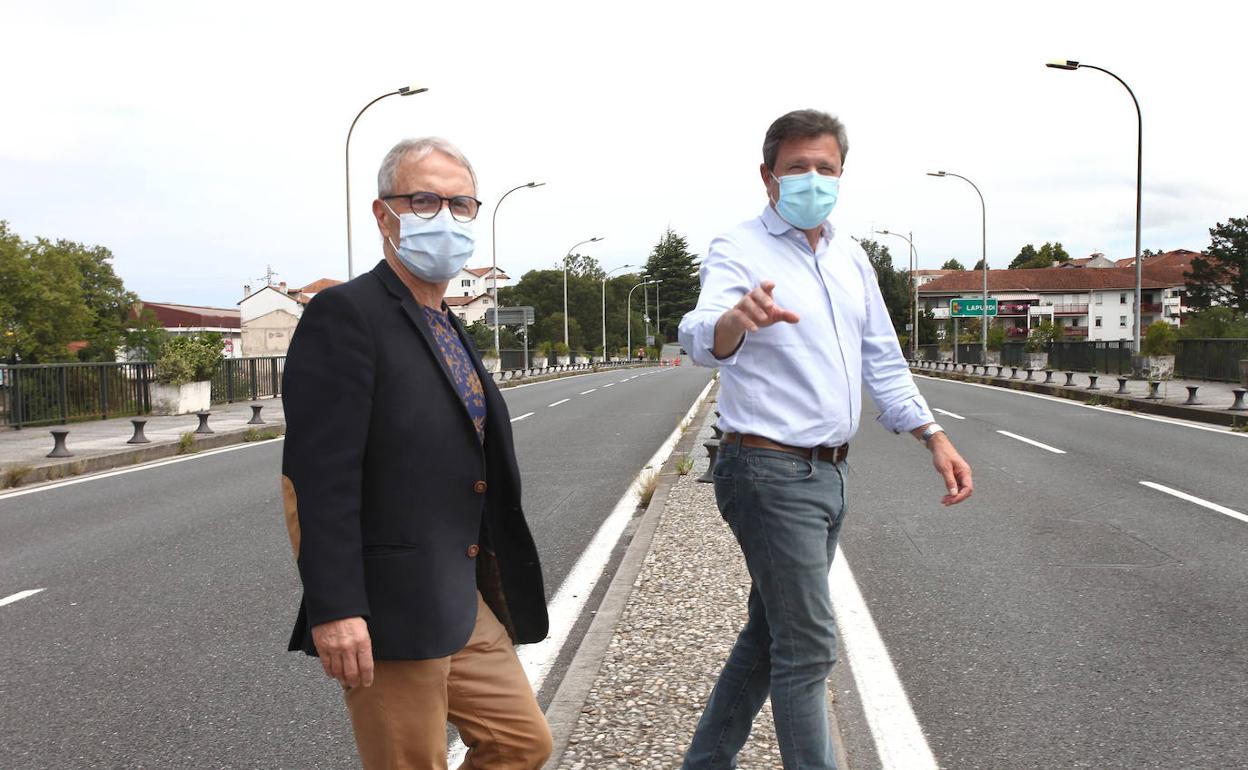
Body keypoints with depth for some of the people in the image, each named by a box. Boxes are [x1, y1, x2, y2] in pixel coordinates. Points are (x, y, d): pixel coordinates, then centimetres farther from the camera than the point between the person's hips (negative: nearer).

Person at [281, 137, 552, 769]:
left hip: (470, 604, 9)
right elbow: (320, 475, -20)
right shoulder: (344, 314, -12)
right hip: (390, 615, -9)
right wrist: (335, 610, -25)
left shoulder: (449, 331, 16)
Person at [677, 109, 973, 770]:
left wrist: (934, 436, 10)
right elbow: (702, 338, -32)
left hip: (825, 472, 8)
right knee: (807, 647, -5)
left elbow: (882, 361, 19)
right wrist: (737, 318, -55)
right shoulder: (740, 251, -12)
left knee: (772, 633, 17)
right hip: (770, 472, -8)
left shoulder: (850, 258, 12)